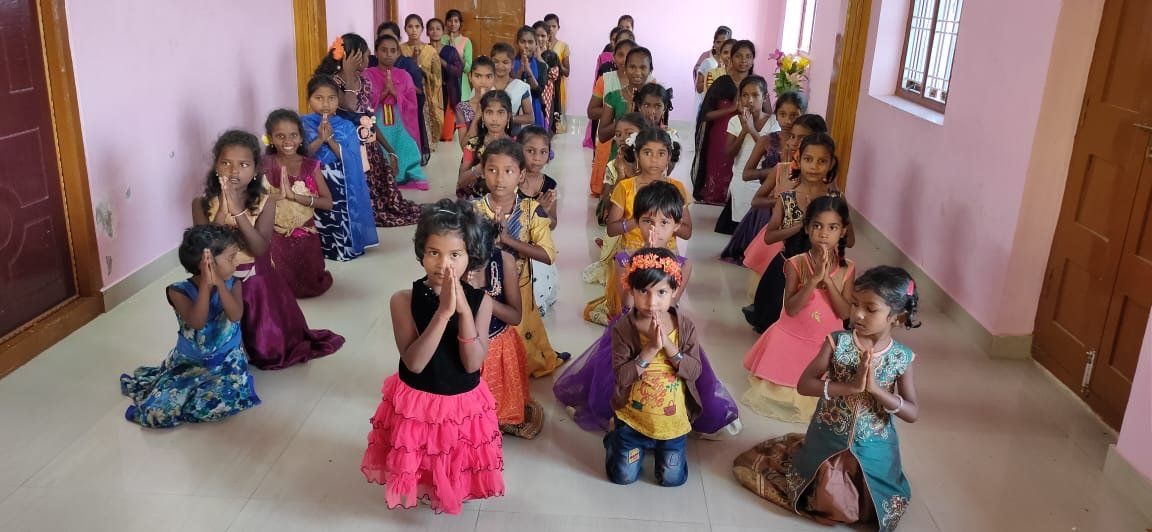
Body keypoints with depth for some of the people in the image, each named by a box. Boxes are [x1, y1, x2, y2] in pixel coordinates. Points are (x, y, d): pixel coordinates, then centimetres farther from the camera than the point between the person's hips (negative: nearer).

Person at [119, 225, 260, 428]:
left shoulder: (233, 284, -7)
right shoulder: (179, 291, -14)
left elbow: (235, 316, -25)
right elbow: (197, 322, -29)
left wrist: (219, 283, -32)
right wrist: (206, 285, -35)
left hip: (226, 360, 1)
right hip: (188, 361, -1)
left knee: (227, 400, -29)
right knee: (157, 412, -18)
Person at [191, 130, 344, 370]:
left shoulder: (265, 202, -11)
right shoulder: (203, 203, -9)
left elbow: (260, 248, -22)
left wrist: (238, 211, -32)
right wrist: (223, 209, -29)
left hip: (258, 283, 0)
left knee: (269, 350, 10)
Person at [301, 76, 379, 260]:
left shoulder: (347, 127, 3)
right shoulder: (303, 124, 1)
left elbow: (350, 160, -7)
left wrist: (331, 139, -17)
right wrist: (320, 139, -20)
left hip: (340, 185, 1)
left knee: (341, 222, -7)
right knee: (319, 222, -7)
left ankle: (345, 248, 11)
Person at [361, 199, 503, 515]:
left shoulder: (480, 301, -14)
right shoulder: (404, 300, -18)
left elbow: (473, 364, -20)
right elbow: (413, 363, -26)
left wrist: (464, 310, -31)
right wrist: (443, 313, -36)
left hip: (464, 404, 1)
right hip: (415, 403, -1)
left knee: (458, 474, 22)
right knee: (417, 466, 20)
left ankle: (449, 490, 51)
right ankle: (422, 489, 50)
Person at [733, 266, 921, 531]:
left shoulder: (902, 358, -12)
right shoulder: (838, 342, -16)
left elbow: (913, 413, -12)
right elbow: (803, 384, -20)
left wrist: (875, 389, -27)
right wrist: (850, 386, -31)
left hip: (872, 448, 1)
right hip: (828, 439, -1)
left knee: (873, 509, 10)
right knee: (826, 503, 4)